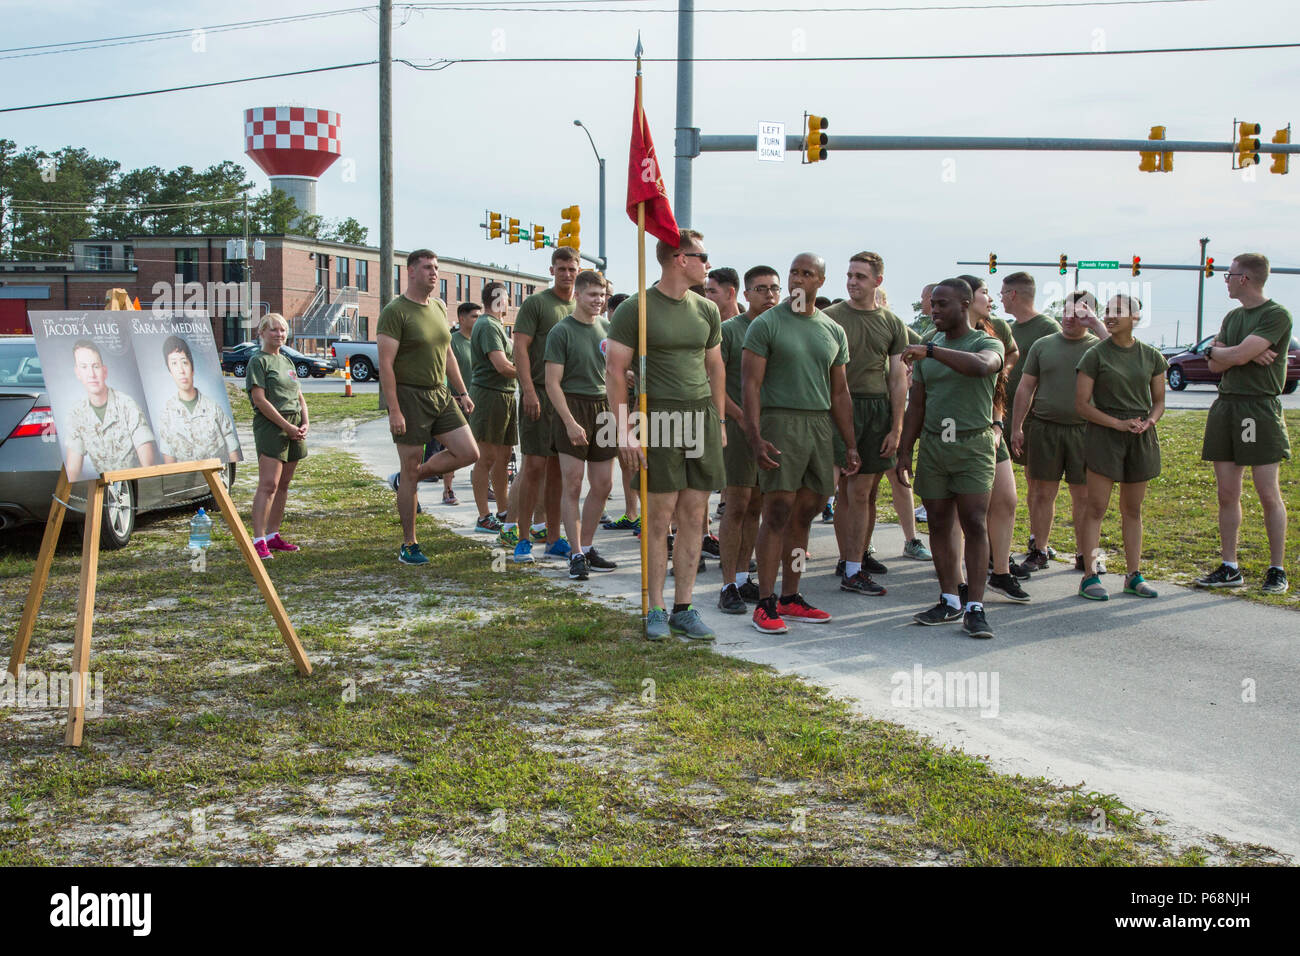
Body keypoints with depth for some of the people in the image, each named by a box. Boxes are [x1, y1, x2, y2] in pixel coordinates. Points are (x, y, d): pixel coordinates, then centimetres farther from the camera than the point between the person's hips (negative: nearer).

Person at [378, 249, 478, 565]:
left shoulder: (439, 306, 13)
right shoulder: (395, 311, -11)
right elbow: (385, 364, -15)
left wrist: (461, 392, 18)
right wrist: (394, 410, -20)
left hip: (441, 395, 7)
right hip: (409, 397, -7)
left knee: (469, 453, -2)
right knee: (411, 469, -1)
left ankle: (410, 477, 19)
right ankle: (409, 546, 9)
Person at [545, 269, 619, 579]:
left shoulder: (606, 329, 13)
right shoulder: (562, 331, -6)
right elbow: (553, 383, -10)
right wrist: (570, 422, -17)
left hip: (603, 408, 6)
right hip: (573, 407, -6)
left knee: (603, 485, 7)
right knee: (572, 485, -5)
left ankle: (587, 547, 19)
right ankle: (576, 555, -1)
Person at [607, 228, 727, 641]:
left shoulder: (707, 310, 14)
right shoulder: (636, 309, -3)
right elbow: (615, 370, -4)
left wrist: (719, 421, 15)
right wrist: (623, 429, -11)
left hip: (702, 416, 5)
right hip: (658, 417, -5)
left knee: (693, 518, 4)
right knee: (659, 518, -3)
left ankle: (684, 609, 11)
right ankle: (656, 611, 6)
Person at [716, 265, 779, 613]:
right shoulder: (729, 330, -3)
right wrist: (742, 416, -13)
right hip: (739, 427, -5)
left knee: (755, 507, 10)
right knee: (737, 506, -6)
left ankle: (743, 578, 18)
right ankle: (729, 586, -1)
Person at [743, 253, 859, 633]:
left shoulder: (833, 331, 15)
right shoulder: (766, 324, -2)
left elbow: (839, 392, 18)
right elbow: (751, 384, -7)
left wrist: (850, 445, 14)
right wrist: (756, 438, -17)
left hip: (821, 426, 6)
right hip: (780, 421, -5)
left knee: (804, 515, 8)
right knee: (778, 513, -10)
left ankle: (790, 598, 16)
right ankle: (765, 604, -6)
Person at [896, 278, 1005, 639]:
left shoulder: (987, 344, -4)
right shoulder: (925, 350, 12)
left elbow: (981, 366, -30)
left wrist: (931, 351, -30)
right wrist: (904, 451, 10)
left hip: (973, 445, -5)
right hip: (933, 445, 5)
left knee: (975, 524, -9)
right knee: (939, 525, 6)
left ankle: (975, 608, -8)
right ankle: (949, 601, 15)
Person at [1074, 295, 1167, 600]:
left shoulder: (1151, 356, 7)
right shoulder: (1096, 355, -4)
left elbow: (1159, 401, 12)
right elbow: (1081, 404, -6)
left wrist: (1149, 421, -9)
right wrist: (1119, 424, -15)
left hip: (1142, 438, 3)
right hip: (1104, 435, -3)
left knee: (1133, 510, 9)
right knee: (1096, 507, -5)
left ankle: (1133, 575, 16)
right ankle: (1090, 575, -3)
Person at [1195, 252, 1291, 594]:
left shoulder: (1277, 315, -8)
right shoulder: (1232, 317, 17)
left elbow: (1238, 355, -18)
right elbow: (1215, 365, 7)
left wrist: (1214, 349, 2)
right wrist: (1247, 355, -10)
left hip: (1259, 409, -7)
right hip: (1225, 408, 7)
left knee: (1268, 494, -4)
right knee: (1227, 494, 7)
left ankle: (1277, 570, 5)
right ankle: (1229, 568, 13)